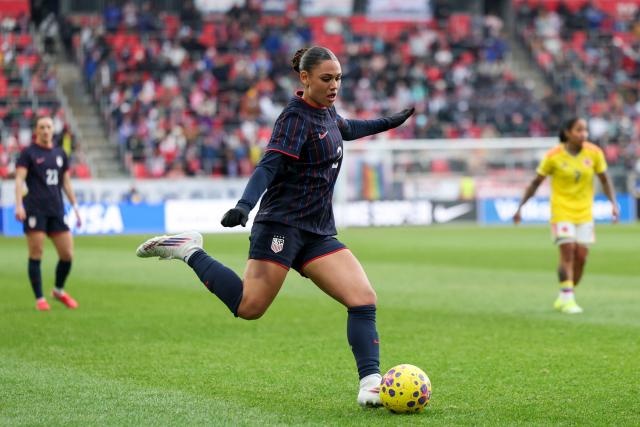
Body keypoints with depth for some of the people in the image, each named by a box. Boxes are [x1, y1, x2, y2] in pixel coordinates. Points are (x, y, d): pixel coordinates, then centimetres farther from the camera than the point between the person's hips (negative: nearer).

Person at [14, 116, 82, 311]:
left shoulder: (60, 153, 15)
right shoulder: (28, 153, 1)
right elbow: (19, 179, -9)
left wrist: (75, 207, 15)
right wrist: (19, 205, -21)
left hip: (57, 210, 5)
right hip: (35, 211, -5)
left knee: (67, 254, 1)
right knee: (36, 256, -5)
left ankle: (59, 291, 24)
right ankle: (40, 299, 4)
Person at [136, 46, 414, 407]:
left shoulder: (326, 111, 14)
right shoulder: (296, 117, -12)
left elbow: (346, 129, 40)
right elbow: (269, 167, -23)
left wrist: (390, 123, 41)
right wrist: (245, 205, -37)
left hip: (318, 233, 8)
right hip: (283, 224, -8)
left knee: (364, 299, -8)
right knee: (250, 307, -12)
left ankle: (370, 384, -11)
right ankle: (189, 250, 6)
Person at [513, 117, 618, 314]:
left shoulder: (594, 153, -4)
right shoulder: (554, 156, -11)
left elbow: (605, 180, 6)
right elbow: (536, 183, -2)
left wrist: (613, 203, -7)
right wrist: (520, 207, -2)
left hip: (584, 211, 3)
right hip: (561, 209, -3)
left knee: (581, 257, 0)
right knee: (568, 251, -17)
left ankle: (564, 298, 17)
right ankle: (567, 299, -14)